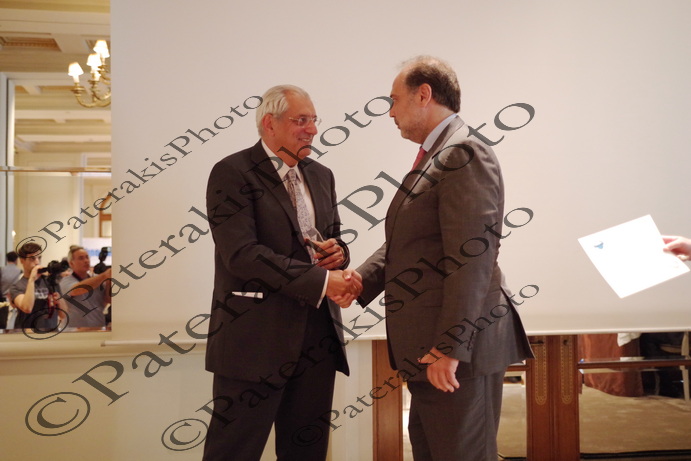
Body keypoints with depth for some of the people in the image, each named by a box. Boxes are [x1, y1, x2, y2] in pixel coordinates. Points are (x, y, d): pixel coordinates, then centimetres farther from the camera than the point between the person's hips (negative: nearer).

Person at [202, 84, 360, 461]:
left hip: (317, 336, 7)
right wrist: (321, 281, -22)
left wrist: (338, 253, -2)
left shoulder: (321, 176, 15)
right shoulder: (233, 173, -8)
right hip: (255, 336, -6)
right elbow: (241, 253, -19)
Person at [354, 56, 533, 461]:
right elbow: (403, 244, 18)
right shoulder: (434, 157, 17)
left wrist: (450, 348, -24)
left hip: (457, 353, -10)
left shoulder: (465, 153, -14)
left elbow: (471, 259, -22)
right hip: (429, 352, 10)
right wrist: (359, 282, 4)